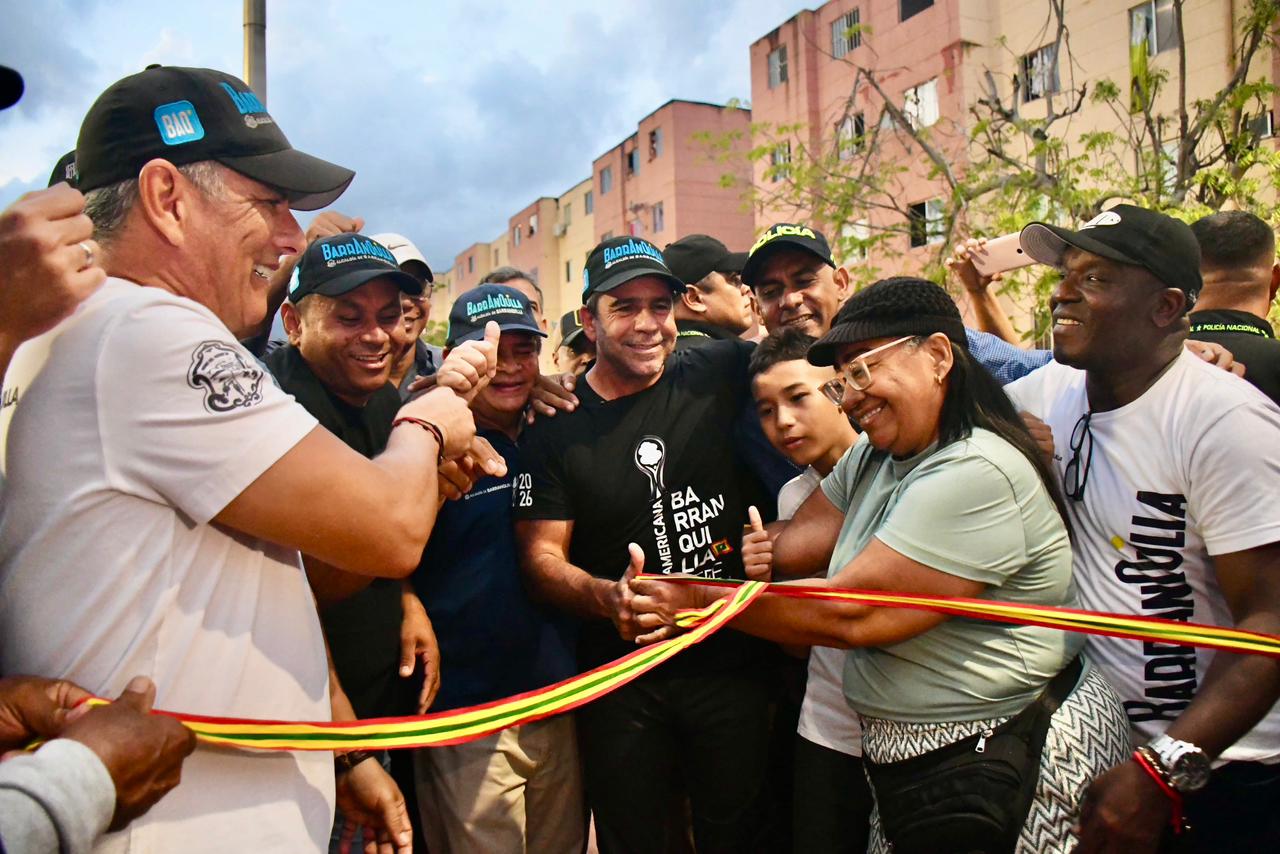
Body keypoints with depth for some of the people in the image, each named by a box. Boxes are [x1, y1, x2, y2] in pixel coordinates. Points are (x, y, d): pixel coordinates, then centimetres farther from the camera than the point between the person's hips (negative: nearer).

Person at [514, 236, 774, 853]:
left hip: (732, 662, 1)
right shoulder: (555, 428, -5)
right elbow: (541, 555, -8)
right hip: (620, 680, 0)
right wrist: (608, 597, -26)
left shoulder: (717, 376, -4)